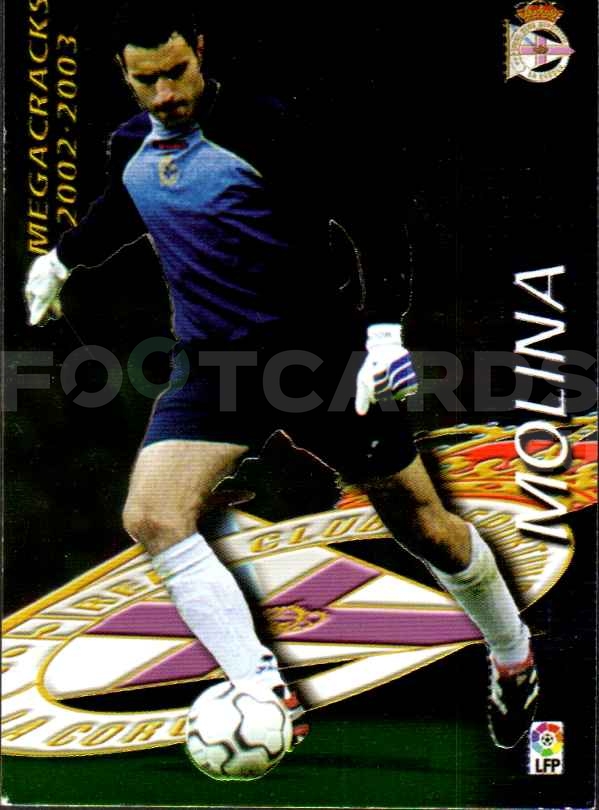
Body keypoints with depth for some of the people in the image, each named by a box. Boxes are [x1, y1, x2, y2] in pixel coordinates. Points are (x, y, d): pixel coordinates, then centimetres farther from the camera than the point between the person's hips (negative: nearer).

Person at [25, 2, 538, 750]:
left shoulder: (262, 127, -13)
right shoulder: (130, 146, 5)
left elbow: (362, 215, -13)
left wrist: (384, 328, -22)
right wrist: (61, 260, 43)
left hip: (321, 354, -4)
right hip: (211, 367, 5)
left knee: (422, 527, 5)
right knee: (151, 517, -19)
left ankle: (514, 660, 33)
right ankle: (272, 699, -15)